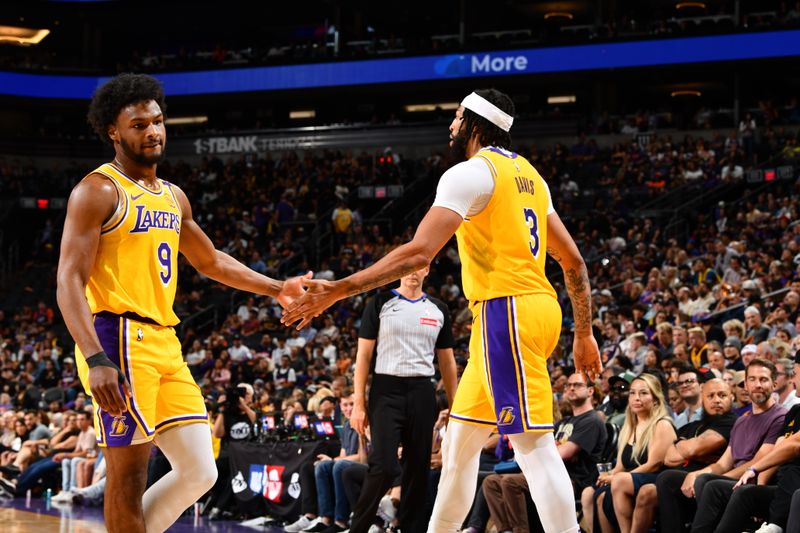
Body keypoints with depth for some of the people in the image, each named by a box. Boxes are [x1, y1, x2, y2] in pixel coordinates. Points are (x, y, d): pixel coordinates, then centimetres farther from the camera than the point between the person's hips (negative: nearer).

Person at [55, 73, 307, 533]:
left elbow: (211, 261, 33)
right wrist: (96, 361, -26)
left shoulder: (174, 197, 18)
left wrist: (277, 289, 24)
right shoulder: (99, 191, -7)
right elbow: (70, 282, -14)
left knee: (200, 472, 5)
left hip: (165, 344, 8)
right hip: (120, 339, -8)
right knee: (130, 473, -6)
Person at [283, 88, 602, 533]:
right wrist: (584, 334, 24)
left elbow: (419, 252, -21)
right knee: (460, 438, 16)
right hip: (535, 308, 9)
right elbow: (574, 261, 18)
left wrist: (339, 290, -20)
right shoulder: (528, 174, 18)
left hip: (506, 312, -9)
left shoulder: (471, 173, -9)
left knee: (534, 443, -11)